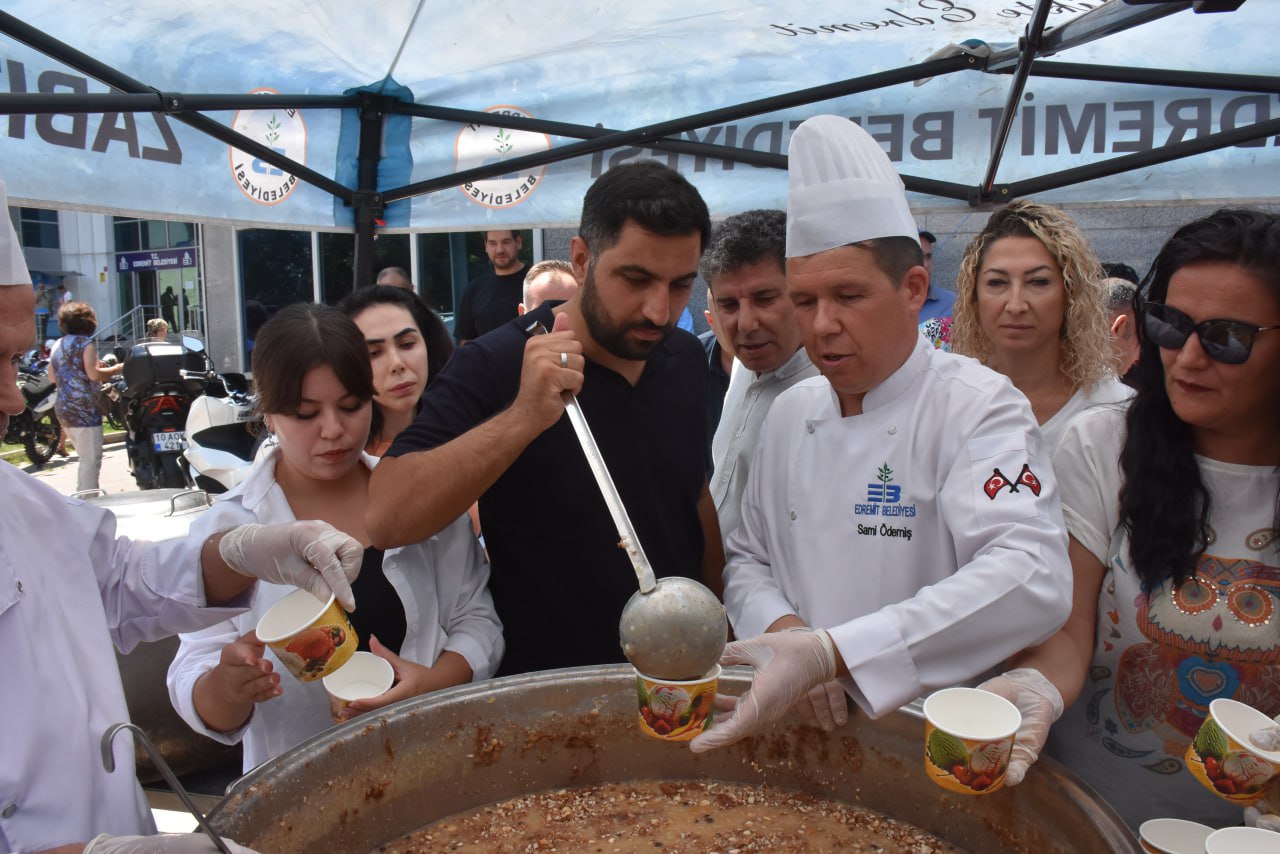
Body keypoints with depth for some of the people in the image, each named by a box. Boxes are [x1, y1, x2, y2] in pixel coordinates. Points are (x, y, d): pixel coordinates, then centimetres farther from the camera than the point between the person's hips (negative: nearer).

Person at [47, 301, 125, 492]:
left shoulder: (57, 346, 14)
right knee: (92, 459, -6)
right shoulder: (85, 344, -9)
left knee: (85, 458, 19)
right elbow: (94, 375, -20)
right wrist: (117, 369, -7)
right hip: (84, 409, -8)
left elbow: (52, 378, 19)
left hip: (63, 408, 8)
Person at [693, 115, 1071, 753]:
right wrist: (783, 629, -11)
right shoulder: (790, 413, 6)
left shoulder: (977, 406, -13)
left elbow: (1032, 579, -27)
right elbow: (747, 558, 11)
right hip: (811, 728, 3)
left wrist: (828, 651, -36)